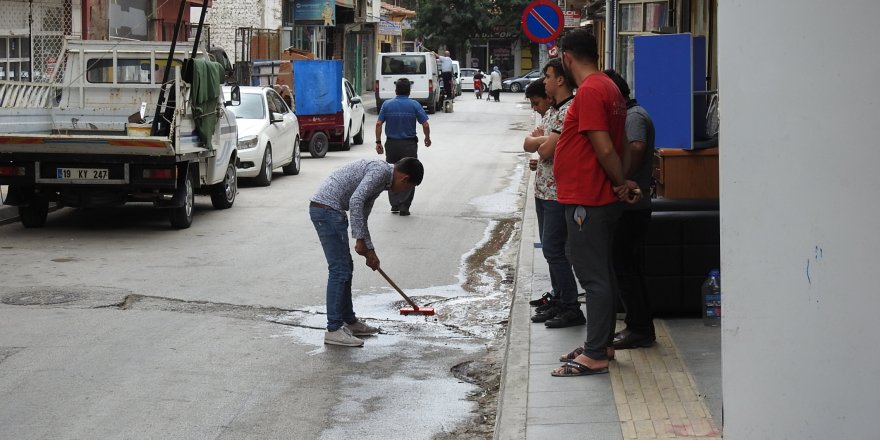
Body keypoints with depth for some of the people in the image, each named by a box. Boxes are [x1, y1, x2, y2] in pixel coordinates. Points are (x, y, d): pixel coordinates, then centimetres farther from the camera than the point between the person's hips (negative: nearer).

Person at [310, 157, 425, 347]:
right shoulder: (380, 170, -10)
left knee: (346, 267, 17)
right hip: (327, 209, -10)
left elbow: (361, 217, 28)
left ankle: (349, 321, 27)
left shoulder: (381, 181, 20)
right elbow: (355, 201, -22)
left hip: (324, 209, 10)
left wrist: (370, 251, 31)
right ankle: (334, 330, -6)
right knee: (339, 270, -8)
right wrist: (360, 240, -18)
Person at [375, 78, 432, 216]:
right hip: (409, 145, -2)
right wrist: (427, 138, 9)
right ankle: (404, 206, -3)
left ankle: (394, 204, 16)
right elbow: (425, 125, -9)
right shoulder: (414, 105, -6)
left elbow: (378, 124, -6)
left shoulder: (387, 104, -1)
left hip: (391, 144, 2)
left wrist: (378, 142, 1)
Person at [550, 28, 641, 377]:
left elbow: (604, 149, -21)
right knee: (601, 274, 16)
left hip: (587, 201, -10)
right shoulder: (608, 87, 13)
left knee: (594, 277, -6)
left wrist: (622, 183, -8)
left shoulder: (590, 91, -18)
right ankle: (599, 344, 25)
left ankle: (595, 356, -1)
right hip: (601, 199, 10)